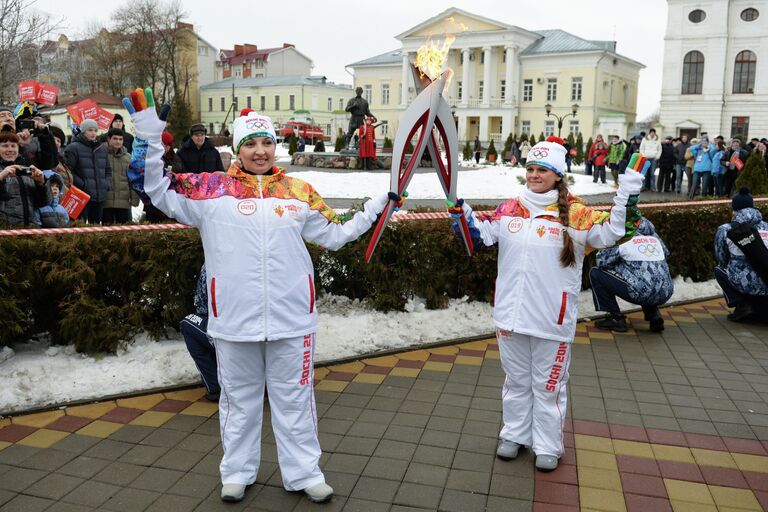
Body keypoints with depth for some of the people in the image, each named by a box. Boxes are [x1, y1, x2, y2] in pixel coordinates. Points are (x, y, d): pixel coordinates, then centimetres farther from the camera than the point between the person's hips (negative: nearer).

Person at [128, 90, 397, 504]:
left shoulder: (298, 191, 6)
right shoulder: (211, 189, 0)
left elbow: (335, 235, 14)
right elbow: (158, 191, 1)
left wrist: (379, 205, 11)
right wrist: (149, 137, -8)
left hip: (290, 317, 1)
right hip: (234, 318, -1)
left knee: (294, 399, 14)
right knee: (239, 399, 16)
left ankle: (304, 472, 30)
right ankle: (237, 472, 35)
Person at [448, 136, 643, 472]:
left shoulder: (575, 214, -7)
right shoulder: (509, 210, 4)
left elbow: (610, 232, -13)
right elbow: (480, 234, 13)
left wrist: (623, 199, -23)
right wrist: (459, 207, 4)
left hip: (553, 319, -3)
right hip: (511, 315, 4)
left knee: (548, 384, 11)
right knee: (516, 380, 20)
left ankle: (548, 446, 28)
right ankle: (515, 435, 37)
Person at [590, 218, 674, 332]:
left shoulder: (625, 242, -2)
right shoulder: (655, 240, 14)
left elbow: (601, 261, -2)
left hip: (641, 293, -6)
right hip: (665, 294, 7)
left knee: (595, 273, 6)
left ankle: (616, 319, 8)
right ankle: (654, 315, 19)